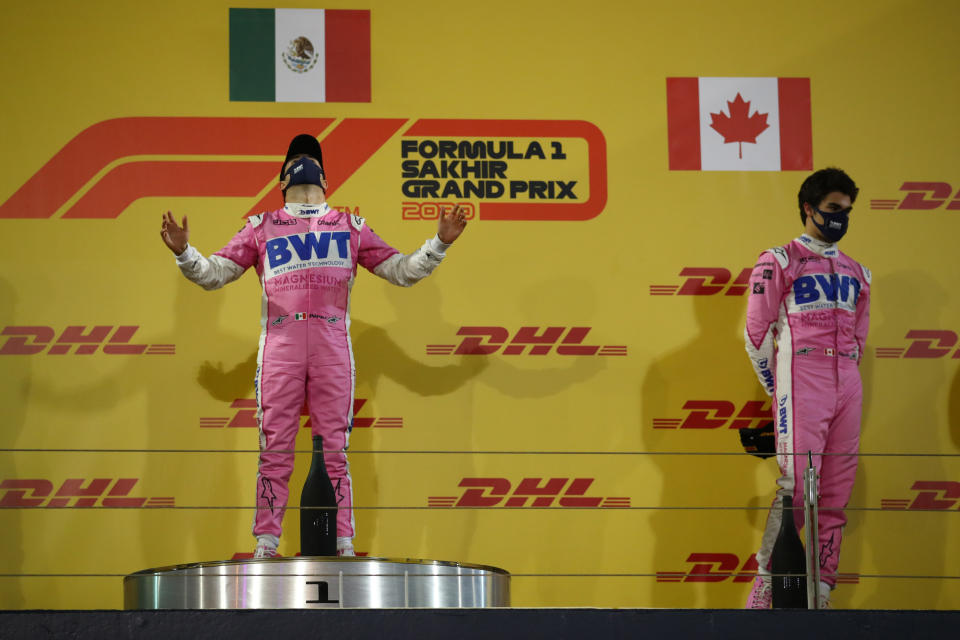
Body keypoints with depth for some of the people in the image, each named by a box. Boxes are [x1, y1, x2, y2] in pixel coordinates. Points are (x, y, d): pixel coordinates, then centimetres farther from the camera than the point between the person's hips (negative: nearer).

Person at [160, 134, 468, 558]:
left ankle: (345, 546, -1)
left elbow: (403, 271, 19)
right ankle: (265, 545, 0)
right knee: (275, 450, -3)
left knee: (336, 450, -2)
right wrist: (183, 252, -5)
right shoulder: (261, 228, 19)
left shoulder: (351, 227, 21)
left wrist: (440, 242, 5)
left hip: (333, 345, 0)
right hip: (279, 344, 0)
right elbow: (212, 274, 14)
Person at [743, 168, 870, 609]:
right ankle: (764, 591, -12)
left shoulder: (856, 273, 18)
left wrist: (844, 380, 16)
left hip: (847, 387, 6)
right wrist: (778, 390, 2)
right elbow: (757, 331, 0)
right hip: (800, 385, -6)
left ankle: (821, 595, 6)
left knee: (836, 494, 3)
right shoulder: (780, 262, 1)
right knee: (796, 485, -15)